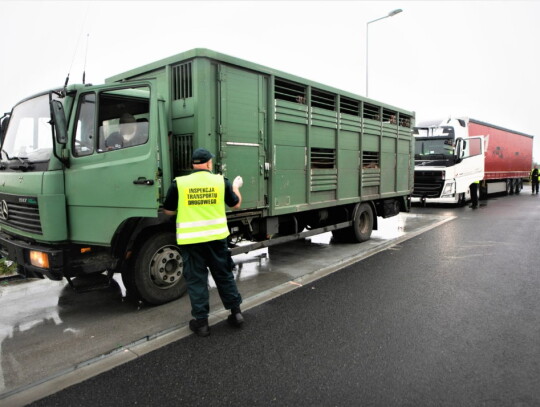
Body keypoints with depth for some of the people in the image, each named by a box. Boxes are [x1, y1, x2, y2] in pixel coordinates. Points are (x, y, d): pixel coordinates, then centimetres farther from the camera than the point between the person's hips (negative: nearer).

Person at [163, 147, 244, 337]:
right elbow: (236, 204, 12)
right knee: (225, 276, 16)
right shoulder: (221, 181, -1)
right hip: (216, 237, 2)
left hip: (191, 239, -1)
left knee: (196, 280, 9)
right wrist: (236, 187, 31)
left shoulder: (179, 183, -5)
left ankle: (201, 321, 16)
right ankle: (236, 313, 26)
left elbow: (168, 211, 3)